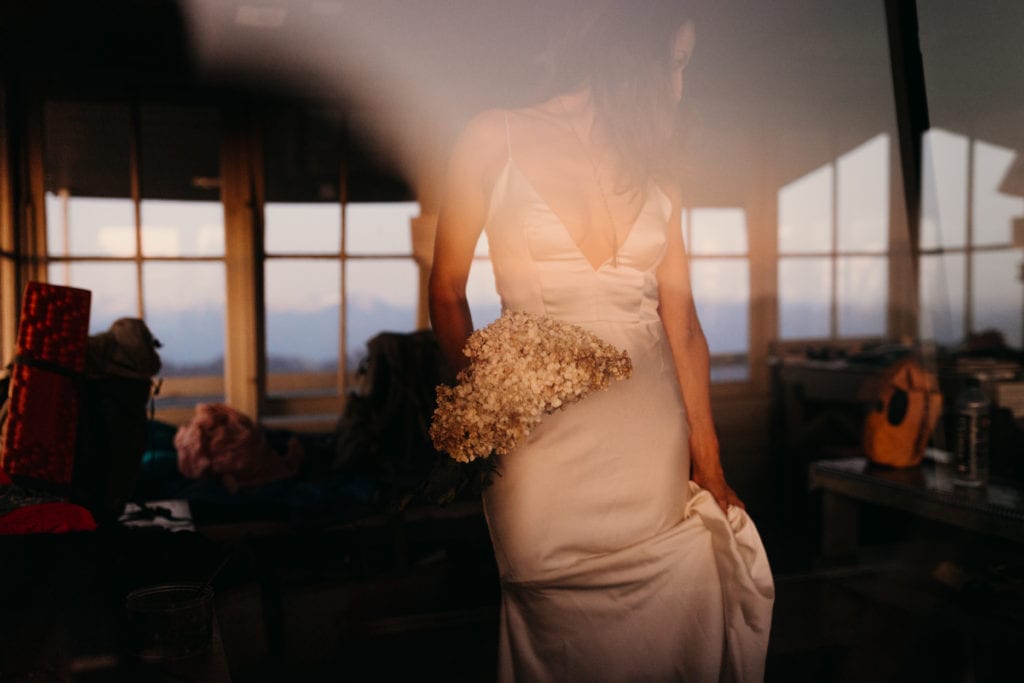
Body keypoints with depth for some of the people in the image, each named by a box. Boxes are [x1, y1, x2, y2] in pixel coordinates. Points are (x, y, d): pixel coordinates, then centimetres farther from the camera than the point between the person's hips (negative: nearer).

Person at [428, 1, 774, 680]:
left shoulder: (655, 171, 11)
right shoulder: (497, 140, 1)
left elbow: (682, 320, 8)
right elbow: (448, 291, 2)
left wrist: (708, 460, 4)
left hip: (652, 434, 3)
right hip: (539, 429, -3)